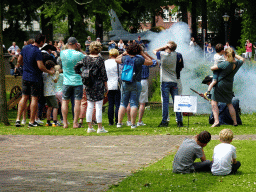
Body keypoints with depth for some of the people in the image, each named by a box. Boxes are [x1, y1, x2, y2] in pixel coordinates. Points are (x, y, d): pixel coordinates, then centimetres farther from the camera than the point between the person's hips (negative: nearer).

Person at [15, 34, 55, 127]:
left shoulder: (25, 48, 4)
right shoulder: (37, 51, -19)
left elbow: (19, 60, 14)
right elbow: (40, 66, -23)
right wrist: (49, 72, -8)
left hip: (25, 77, 7)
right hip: (35, 78, -7)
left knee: (24, 97, 11)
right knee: (34, 98, 1)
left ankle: (18, 119, 6)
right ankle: (32, 121, 3)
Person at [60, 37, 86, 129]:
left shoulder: (63, 53, -4)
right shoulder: (79, 54, -11)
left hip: (67, 82, 2)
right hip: (78, 81, -2)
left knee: (65, 101, 10)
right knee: (77, 102, 1)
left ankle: (65, 123, 8)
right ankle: (75, 123, -1)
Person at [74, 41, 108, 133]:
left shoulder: (86, 59, 3)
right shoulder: (100, 59, -10)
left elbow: (76, 67, 6)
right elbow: (103, 73, -7)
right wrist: (106, 85, -1)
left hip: (88, 85, 5)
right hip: (98, 85, -5)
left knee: (89, 107, 10)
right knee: (99, 107, -1)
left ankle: (89, 127, 12)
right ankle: (100, 128, 1)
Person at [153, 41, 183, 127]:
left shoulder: (162, 54, -5)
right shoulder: (176, 55, 3)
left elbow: (154, 51, 14)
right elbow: (180, 60, 24)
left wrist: (164, 47, 7)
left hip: (165, 81, -3)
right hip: (174, 81, 3)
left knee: (165, 101, -3)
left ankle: (164, 121, -5)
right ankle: (179, 121, 2)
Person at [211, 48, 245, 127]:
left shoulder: (225, 64, -21)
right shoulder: (237, 64, -3)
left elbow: (212, 68, -18)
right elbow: (242, 59, 22)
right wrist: (234, 55, 19)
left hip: (220, 84, -6)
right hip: (229, 86, 6)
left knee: (214, 102, 0)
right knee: (229, 103, 18)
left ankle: (216, 121, -13)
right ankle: (235, 122, 21)